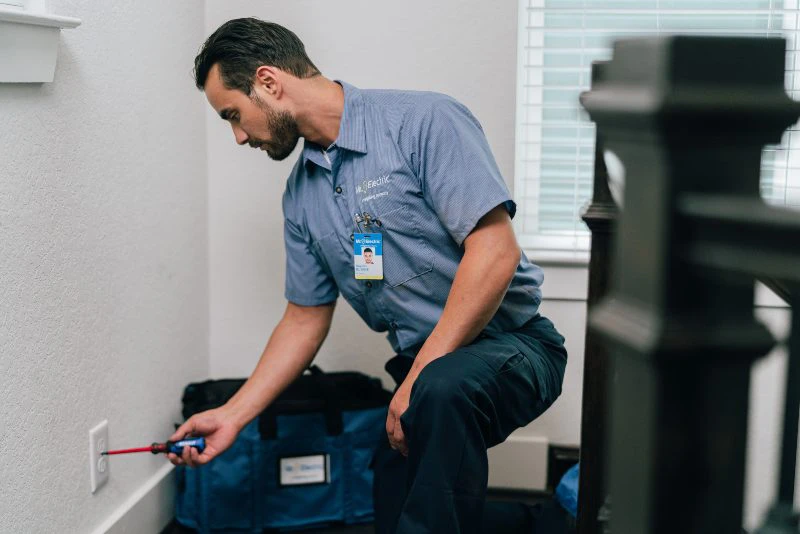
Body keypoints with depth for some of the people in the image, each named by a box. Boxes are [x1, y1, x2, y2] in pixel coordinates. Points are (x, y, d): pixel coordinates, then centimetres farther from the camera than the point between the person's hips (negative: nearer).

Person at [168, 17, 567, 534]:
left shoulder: (424, 121, -15)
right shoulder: (302, 194, 9)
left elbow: (495, 251, -23)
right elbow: (305, 318, 16)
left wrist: (421, 377, -22)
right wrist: (232, 415, 11)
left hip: (512, 342, -6)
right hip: (422, 366, 7)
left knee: (443, 390, -37)